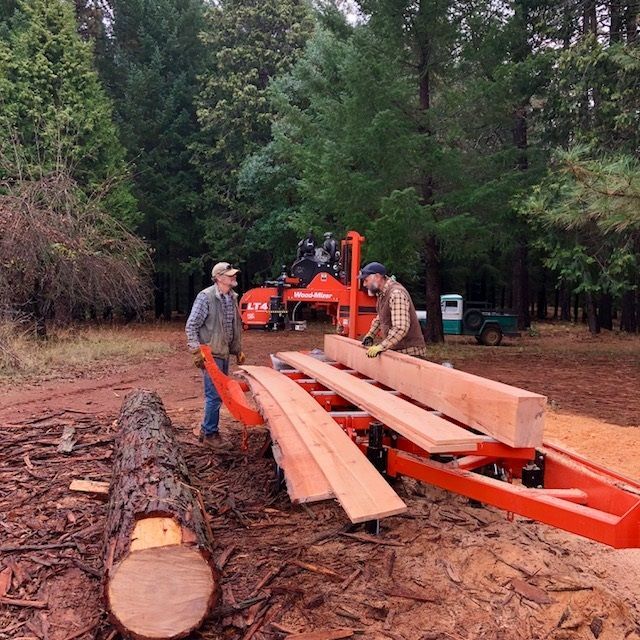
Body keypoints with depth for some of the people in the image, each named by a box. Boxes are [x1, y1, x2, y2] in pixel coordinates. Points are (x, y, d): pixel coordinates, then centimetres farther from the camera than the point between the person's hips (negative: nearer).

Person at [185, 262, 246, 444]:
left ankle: (206, 429, 28)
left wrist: (238, 350, 19)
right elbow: (191, 326, -14)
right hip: (211, 354, -8)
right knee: (214, 395, -5)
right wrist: (197, 351, -19)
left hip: (225, 353, 8)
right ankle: (210, 434, 9)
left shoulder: (232, 297, 8)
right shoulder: (205, 297, -15)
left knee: (221, 393, 14)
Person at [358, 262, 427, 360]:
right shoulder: (381, 293, 9)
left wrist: (381, 347, -31)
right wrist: (370, 336, 14)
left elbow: (401, 328, -31)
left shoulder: (396, 294, -23)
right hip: (395, 351, 9)